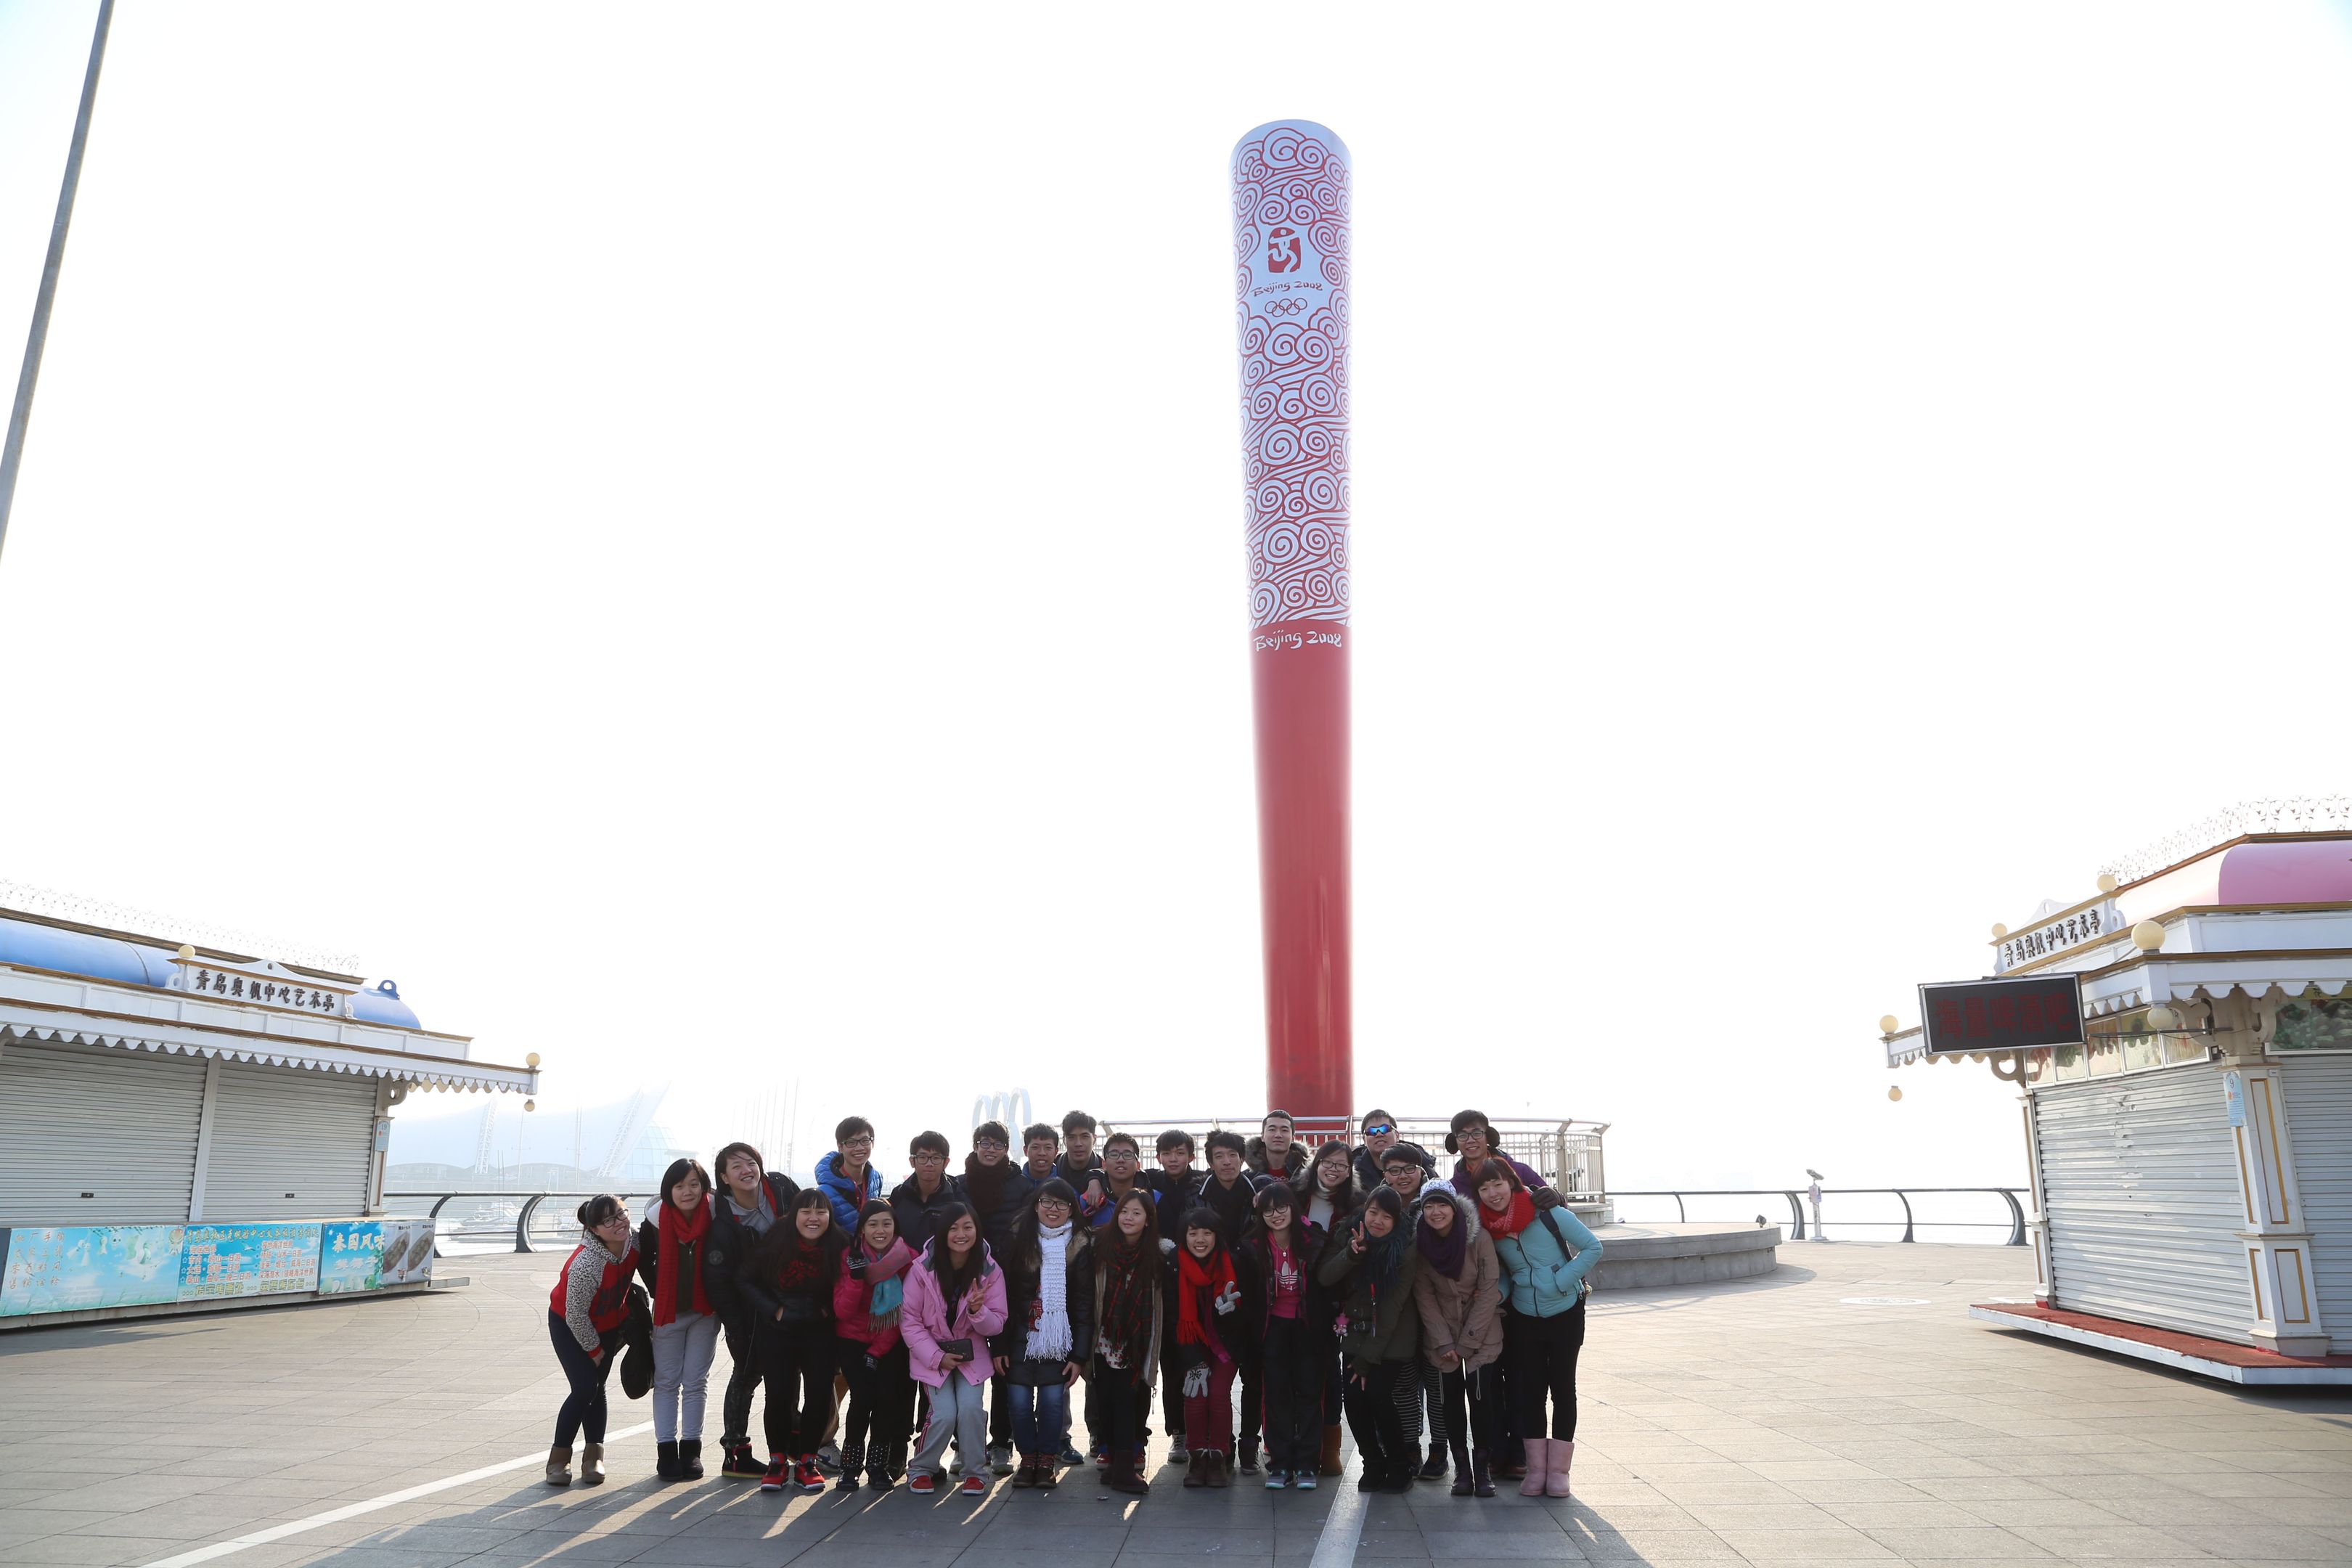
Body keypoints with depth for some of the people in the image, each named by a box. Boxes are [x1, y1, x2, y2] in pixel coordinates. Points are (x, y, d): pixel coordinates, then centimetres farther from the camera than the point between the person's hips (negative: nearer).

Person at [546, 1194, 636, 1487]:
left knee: (597, 1389, 8)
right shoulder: (585, 1264, -38)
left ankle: (593, 1456, 17)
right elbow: (575, 1315, -26)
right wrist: (594, 1350, -12)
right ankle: (559, 1457, 4)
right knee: (585, 1389, -13)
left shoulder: (634, 1244, -19)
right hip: (568, 1326, -5)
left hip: (607, 1324, 6)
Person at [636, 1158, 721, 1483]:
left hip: (705, 1312, 0)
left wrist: (719, 1298, -8)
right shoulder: (657, 1219, -13)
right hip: (668, 1312, 1)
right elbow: (643, 1260, 3)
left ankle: (691, 1449, 15)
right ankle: (666, 1451, 13)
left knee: (696, 1381, 6)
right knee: (667, 1381, 6)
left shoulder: (715, 1216, -16)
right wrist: (660, 1294, 0)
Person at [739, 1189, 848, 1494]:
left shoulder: (840, 1245, -12)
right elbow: (744, 1278, -3)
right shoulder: (775, 1241, -13)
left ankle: (806, 1463, 12)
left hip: (820, 1333, 0)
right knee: (779, 1395, -6)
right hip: (778, 1331, 0)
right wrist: (773, 1309, -10)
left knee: (819, 1395, -6)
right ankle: (778, 1461, 14)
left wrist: (829, 1310, -11)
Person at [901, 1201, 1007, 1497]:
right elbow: (909, 1320, -9)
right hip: (932, 1353, -1)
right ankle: (922, 1469, 10)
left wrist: (978, 1311, -30)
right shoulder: (922, 1269, -14)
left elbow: (997, 1325, -7)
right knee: (945, 1414, -18)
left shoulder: (990, 1271, -9)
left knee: (971, 1408, -20)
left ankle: (974, 1472, 3)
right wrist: (937, 1357, -16)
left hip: (971, 1354, 1)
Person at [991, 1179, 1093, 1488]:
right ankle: (1027, 1459, 18)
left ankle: (1048, 1461, 13)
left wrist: (1079, 1355, -6)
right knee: (1020, 1401, -1)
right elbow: (1002, 1296, 1)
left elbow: (1085, 1305, -2)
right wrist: (998, 1346, -4)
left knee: (1053, 1399, -5)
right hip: (1020, 1338, 1)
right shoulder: (1018, 1242, 1)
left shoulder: (1081, 1247, -1)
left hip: (1059, 1340, -1)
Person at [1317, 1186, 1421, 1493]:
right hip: (1356, 1335, 4)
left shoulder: (1405, 1251, -12)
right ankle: (1374, 1466, 13)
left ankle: (1400, 1469, 6)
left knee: (1378, 1396, -15)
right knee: (1355, 1400, -7)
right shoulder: (1346, 1240, 0)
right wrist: (1350, 1254, -31)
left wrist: (1368, 1357, -16)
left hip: (1391, 1338, -4)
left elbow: (1393, 1307, -14)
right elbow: (1324, 1277, -13)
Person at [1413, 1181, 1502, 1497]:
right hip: (1441, 1335, 2)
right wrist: (1444, 1343, -10)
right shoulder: (1419, 1244, -6)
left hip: (1482, 1333, -2)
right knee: (1451, 1398, -1)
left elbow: (1489, 1291, -11)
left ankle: (1483, 1468, 2)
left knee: (1480, 1395, -11)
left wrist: (1467, 1342, -11)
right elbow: (1425, 1297, -3)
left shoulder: (1480, 1238, -13)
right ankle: (1462, 1468, 10)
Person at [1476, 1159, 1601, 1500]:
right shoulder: (1487, 1228, -4)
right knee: (1529, 1391, 4)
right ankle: (1536, 1469, 12)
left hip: (1565, 1314, -3)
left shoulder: (1548, 1214, -16)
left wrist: (1562, 1281, -18)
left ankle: (1558, 1470, 11)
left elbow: (1593, 1247, -13)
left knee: (1563, 1388, 4)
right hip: (1523, 1318, 3)